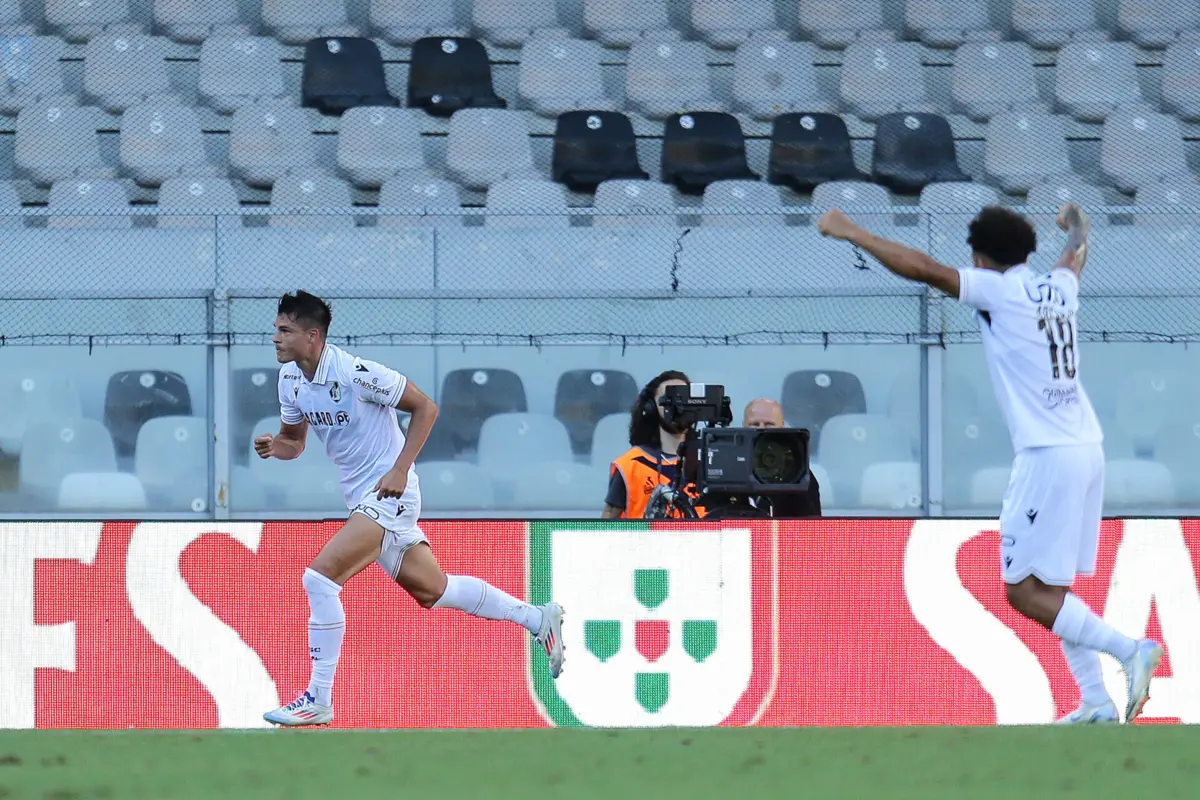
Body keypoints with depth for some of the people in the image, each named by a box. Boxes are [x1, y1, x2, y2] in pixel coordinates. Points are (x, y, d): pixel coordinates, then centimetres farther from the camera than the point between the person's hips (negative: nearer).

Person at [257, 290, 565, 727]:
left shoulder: (355, 373, -21)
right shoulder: (290, 378, 2)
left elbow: (425, 407, -12)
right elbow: (294, 441, 16)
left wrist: (400, 470, -18)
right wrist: (273, 446, -8)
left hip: (389, 494, -9)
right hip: (361, 498, 9)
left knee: (320, 576, -21)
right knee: (432, 590, 16)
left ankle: (319, 699, -15)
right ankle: (538, 618, 32)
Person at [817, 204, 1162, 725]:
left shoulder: (997, 289, -6)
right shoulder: (1059, 287, 14)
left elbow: (923, 269, -12)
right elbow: (1076, 252, 38)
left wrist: (850, 233, -3)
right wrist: (1076, 225, 61)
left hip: (1047, 456, -8)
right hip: (1087, 450, 8)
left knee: (1025, 592, -7)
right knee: (1051, 588, 13)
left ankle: (1128, 649, -18)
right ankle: (1095, 702, 8)